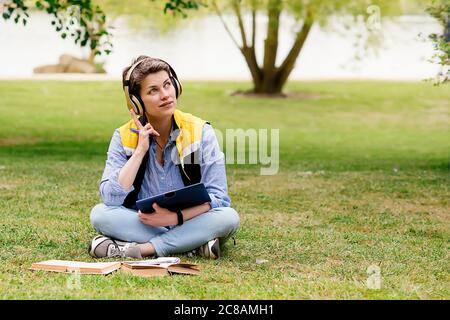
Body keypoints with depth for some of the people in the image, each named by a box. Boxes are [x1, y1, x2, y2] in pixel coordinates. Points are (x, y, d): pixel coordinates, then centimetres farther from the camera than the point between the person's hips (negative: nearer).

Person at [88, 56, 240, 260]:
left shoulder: (200, 132, -5)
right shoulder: (124, 137, -2)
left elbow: (217, 197, -10)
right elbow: (110, 199, -13)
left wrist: (176, 217, -24)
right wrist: (140, 151, -17)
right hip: (142, 224, 1)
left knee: (229, 217, -29)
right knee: (99, 214, -25)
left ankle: (142, 249, -27)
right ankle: (192, 244, -25)